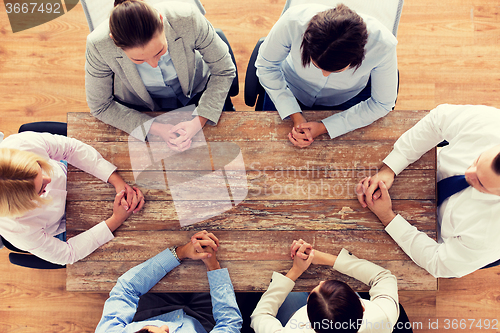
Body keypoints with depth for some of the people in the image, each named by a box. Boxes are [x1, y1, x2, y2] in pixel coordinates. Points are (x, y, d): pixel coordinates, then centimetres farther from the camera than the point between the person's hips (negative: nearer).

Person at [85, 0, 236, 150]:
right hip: (142, 109, 0)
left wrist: (199, 121, -31)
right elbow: (100, 106, -18)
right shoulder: (99, 45, -33)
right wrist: (156, 128, -30)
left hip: (196, 95, 1)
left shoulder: (188, 19, -34)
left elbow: (223, 71, -19)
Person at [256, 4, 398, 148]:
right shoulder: (293, 22, -38)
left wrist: (324, 127, -28)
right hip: (292, 90, 1)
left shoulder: (383, 45, -37)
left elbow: (382, 104, -21)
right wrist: (295, 115, -26)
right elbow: (266, 65, -19)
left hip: (349, 98, 0)